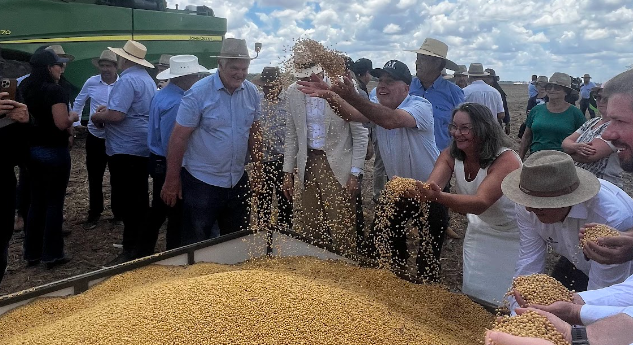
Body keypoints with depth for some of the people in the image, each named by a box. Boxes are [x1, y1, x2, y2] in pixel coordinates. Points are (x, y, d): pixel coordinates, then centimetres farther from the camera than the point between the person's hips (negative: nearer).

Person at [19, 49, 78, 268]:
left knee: (36, 202, 15)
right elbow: (61, 123, -24)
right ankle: (52, 254, 9)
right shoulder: (55, 90, -16)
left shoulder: (25, 89, 8)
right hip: (54, 152, -7)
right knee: (54, 203, 2)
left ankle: (31, 252, 22)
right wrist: (72, 117, -4)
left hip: (32, 150, 7)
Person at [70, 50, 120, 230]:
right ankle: (94, 213, 24)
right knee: (94, 177, 10)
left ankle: (119, 212, 26)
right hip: (95, 137, 2)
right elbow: (78, 103, 13)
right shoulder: (91, 82, -1)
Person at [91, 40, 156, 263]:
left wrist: (98, 116, -5)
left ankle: (131, 250, 3)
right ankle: (141, 243, 25)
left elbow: (116, 115, -25)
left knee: (127, 202, -3)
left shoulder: (127, 80, -16)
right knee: (139, 199, 15)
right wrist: (109, 108, 15)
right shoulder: (147, 79, 14)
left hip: (126, 150, -10)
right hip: (142, 148, 10)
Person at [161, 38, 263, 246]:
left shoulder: (252, 92, 1)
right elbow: (179, 137, -13)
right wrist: (172, 181, -12)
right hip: (201, 183, -5)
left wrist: (258, 170, 11)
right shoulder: (199, 93, -14)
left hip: (238, 182, 5)